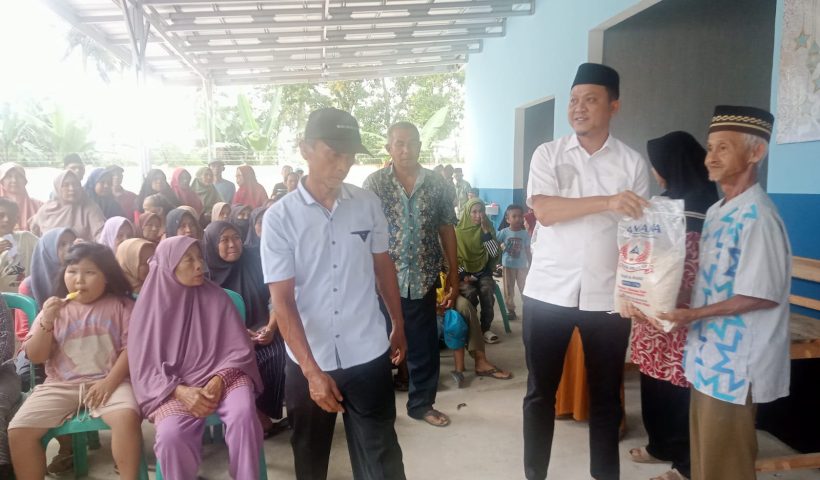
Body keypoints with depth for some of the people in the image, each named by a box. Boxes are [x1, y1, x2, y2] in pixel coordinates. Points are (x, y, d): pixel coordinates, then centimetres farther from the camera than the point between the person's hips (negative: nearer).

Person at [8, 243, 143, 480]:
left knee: (127, 417, -32)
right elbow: (35, 357, 7)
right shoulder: (55, 309, 12)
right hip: (60, 385, 4)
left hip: (107, 382, -3)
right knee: (18, 430, -16)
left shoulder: (121, 306, 3)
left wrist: (110, 382, -16)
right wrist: (46, 322, -9)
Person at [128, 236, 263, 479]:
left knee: (243, 415, -31)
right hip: (174, 388, 0)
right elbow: (144, 368, 0)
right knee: (171, 436, -30)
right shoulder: (150, 305, 2)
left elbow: (240, 350, 2)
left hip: (222, 377, 1)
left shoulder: (217, 297, 3)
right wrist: (180, 392, -17)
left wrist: (218, 381, -16)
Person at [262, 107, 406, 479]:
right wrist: (312, 370, -18)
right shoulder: (279, 218, -10)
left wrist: (399, 325, 16)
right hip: (307, 361, -1)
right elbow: (282, 300, -13)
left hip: (368, 354, 1)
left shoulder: (368, 204, -2)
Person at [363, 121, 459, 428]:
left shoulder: (437, 185, 4)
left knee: (424, 345, 11)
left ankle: (422, 403, 30)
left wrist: (454, 279, 4)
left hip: (423, 280, 2)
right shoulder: (374, 183, -2)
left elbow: (447, 232, 6)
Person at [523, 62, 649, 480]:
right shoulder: (548, 154, 1)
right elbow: (544, 211, -13)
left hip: (607, 297, 1)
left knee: (606, 394, 13)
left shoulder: (632, 162, 4)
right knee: (540, 392, 11)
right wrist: (608, 202, -23)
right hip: (548, 292, 0)